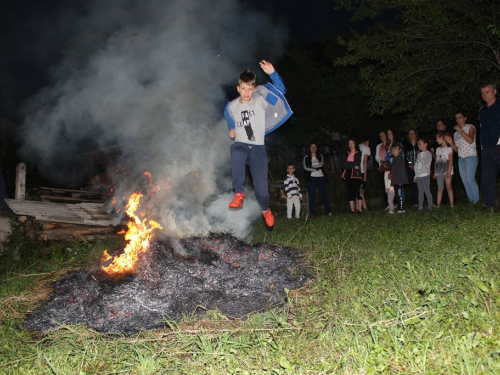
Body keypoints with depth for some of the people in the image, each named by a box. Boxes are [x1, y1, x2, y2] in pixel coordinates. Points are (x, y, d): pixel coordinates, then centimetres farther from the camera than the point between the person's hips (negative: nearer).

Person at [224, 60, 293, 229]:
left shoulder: (260, 100, -3)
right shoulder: (231, 107, 4)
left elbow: (281, 91, -12)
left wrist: (272, 73, -25)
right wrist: (231, 131, 1)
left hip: (258, 148, -1)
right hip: (240, 144, 1)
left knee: (261, 189, -5)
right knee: (237, 154, -41)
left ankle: (265, 209, 31)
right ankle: (239, 193, -26)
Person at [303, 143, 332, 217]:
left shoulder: (320, 156, 13)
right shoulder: (306, 158, 7)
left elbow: (321, 165, -4)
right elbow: (305, 168, -6)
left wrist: (311, 167, -7)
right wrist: (315, 169, -7)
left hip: (320, 177, 1)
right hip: (311, 178, -1)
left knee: (323, 195, -3)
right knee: (311, 196, -2)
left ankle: (329, 211, -1)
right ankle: (312, 213, 3)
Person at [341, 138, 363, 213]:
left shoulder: (359, 153, 6)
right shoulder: (346, 154, 15)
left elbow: (357, 164, -5)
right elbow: (343, 165, 2)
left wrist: (348, 164, -2)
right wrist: (353, 165, -7)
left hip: (356, 175, -3)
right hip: (349, 175, 3)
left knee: (358, 192, -8)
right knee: (350, 192, 1)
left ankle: (360, 209, -5)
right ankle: (352, 210, 3)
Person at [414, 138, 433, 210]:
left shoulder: (427, 153, -2)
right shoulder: (419, 154, 19)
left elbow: (423, 162, -19)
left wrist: (419, 156, -4)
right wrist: (416, 176, 17)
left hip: (425, 175, -6)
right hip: (419, 176, 6)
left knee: (427, 190, -7)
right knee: (420, 191, 5)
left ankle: (430, 205, -1)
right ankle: (420, 206, 6)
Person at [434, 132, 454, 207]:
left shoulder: (448, 148, -1)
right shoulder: (438, 149, 17)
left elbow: (450, 161, -7)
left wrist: (449, 172, -15)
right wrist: (435, 172, 11)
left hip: (447, 172, -5)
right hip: (439, 172, 5)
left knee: (448, 187, -6)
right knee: (440, 188, 4)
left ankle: (451, 204, -4)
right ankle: (438, 204, 3)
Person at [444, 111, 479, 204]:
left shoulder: (470, 127, 2)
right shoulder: (456, 133, 17)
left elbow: (470, 140, -16)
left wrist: (461, 130, -16)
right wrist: (450, 143, -3)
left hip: (471, 157, -6)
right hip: (461, 158, 6)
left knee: (470, 180, -16)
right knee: (465, 181, 2)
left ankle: (476, 201, -9)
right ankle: (471, 201, 7)